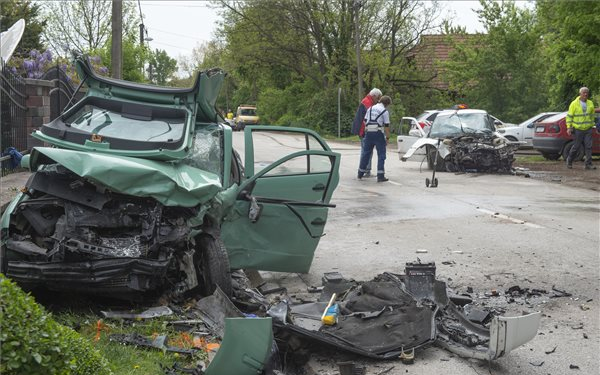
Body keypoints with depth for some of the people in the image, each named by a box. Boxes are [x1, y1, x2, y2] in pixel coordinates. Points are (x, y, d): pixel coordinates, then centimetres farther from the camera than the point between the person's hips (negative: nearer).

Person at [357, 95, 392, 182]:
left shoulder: (370, 108, 11)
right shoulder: (385, 111, -4)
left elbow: (365, 121, 12)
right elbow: (386, 126, -7)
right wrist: (387, 137, 0)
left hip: (369, 132, 5)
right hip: (378, 133, -5)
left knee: (366, 153, 14)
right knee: (381, 155, 0)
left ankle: (360, 173, 20)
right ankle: (380, 176, -6)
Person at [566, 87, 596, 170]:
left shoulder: (590, 104, 7)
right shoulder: (574, 104, -5)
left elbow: (592, 116, 18)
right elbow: (569, 116, -4)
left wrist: (592, 125, 17)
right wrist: (569, 127, -9)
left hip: (588, 129, 3)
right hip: (578, 129, -3)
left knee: (588, 146, -5)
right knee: (576, 146, 3)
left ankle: (588, 164, -4)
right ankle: (569, 161, 24)